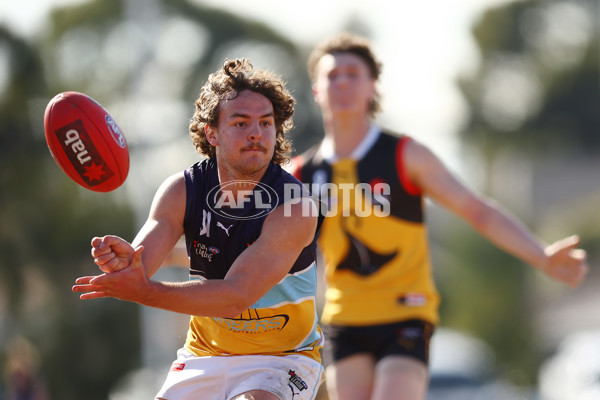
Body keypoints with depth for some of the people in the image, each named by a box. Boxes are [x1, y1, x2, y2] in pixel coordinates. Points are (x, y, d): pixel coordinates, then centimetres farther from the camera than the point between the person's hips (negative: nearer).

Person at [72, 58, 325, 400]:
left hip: (283, 358, -4)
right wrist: (124, 262, -44)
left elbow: (236, 296, -28)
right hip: (204, 355, 4)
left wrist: (145, 292, -38)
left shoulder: (295, 208, -21)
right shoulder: (182, 191, -7)